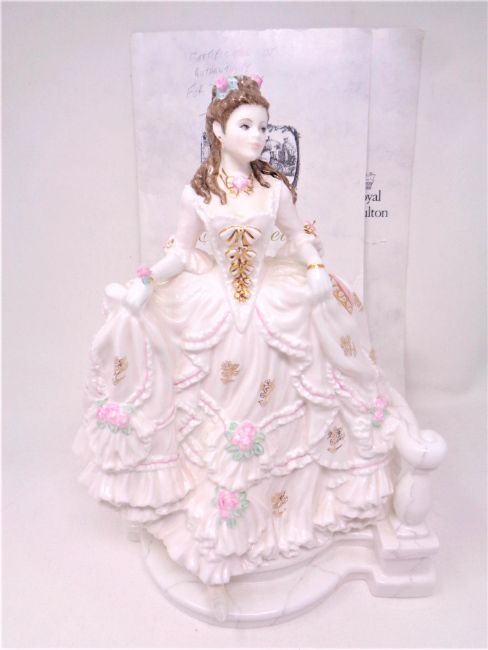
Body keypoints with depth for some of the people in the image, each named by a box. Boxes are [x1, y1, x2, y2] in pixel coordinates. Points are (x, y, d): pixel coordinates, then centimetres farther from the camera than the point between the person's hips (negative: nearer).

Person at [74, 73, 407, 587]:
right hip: (212, 308, 0)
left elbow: (299, 237, 8)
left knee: (271, 398, 11)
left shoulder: (275, 188, -4)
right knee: (214, 408, 12)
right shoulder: (197, 193, -6)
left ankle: (285, 491, 38)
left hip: (274, 308, 1)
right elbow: (180, 251, 3)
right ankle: (217, 510, 37)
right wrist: (142, 286, -5)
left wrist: (318, 272, -6)